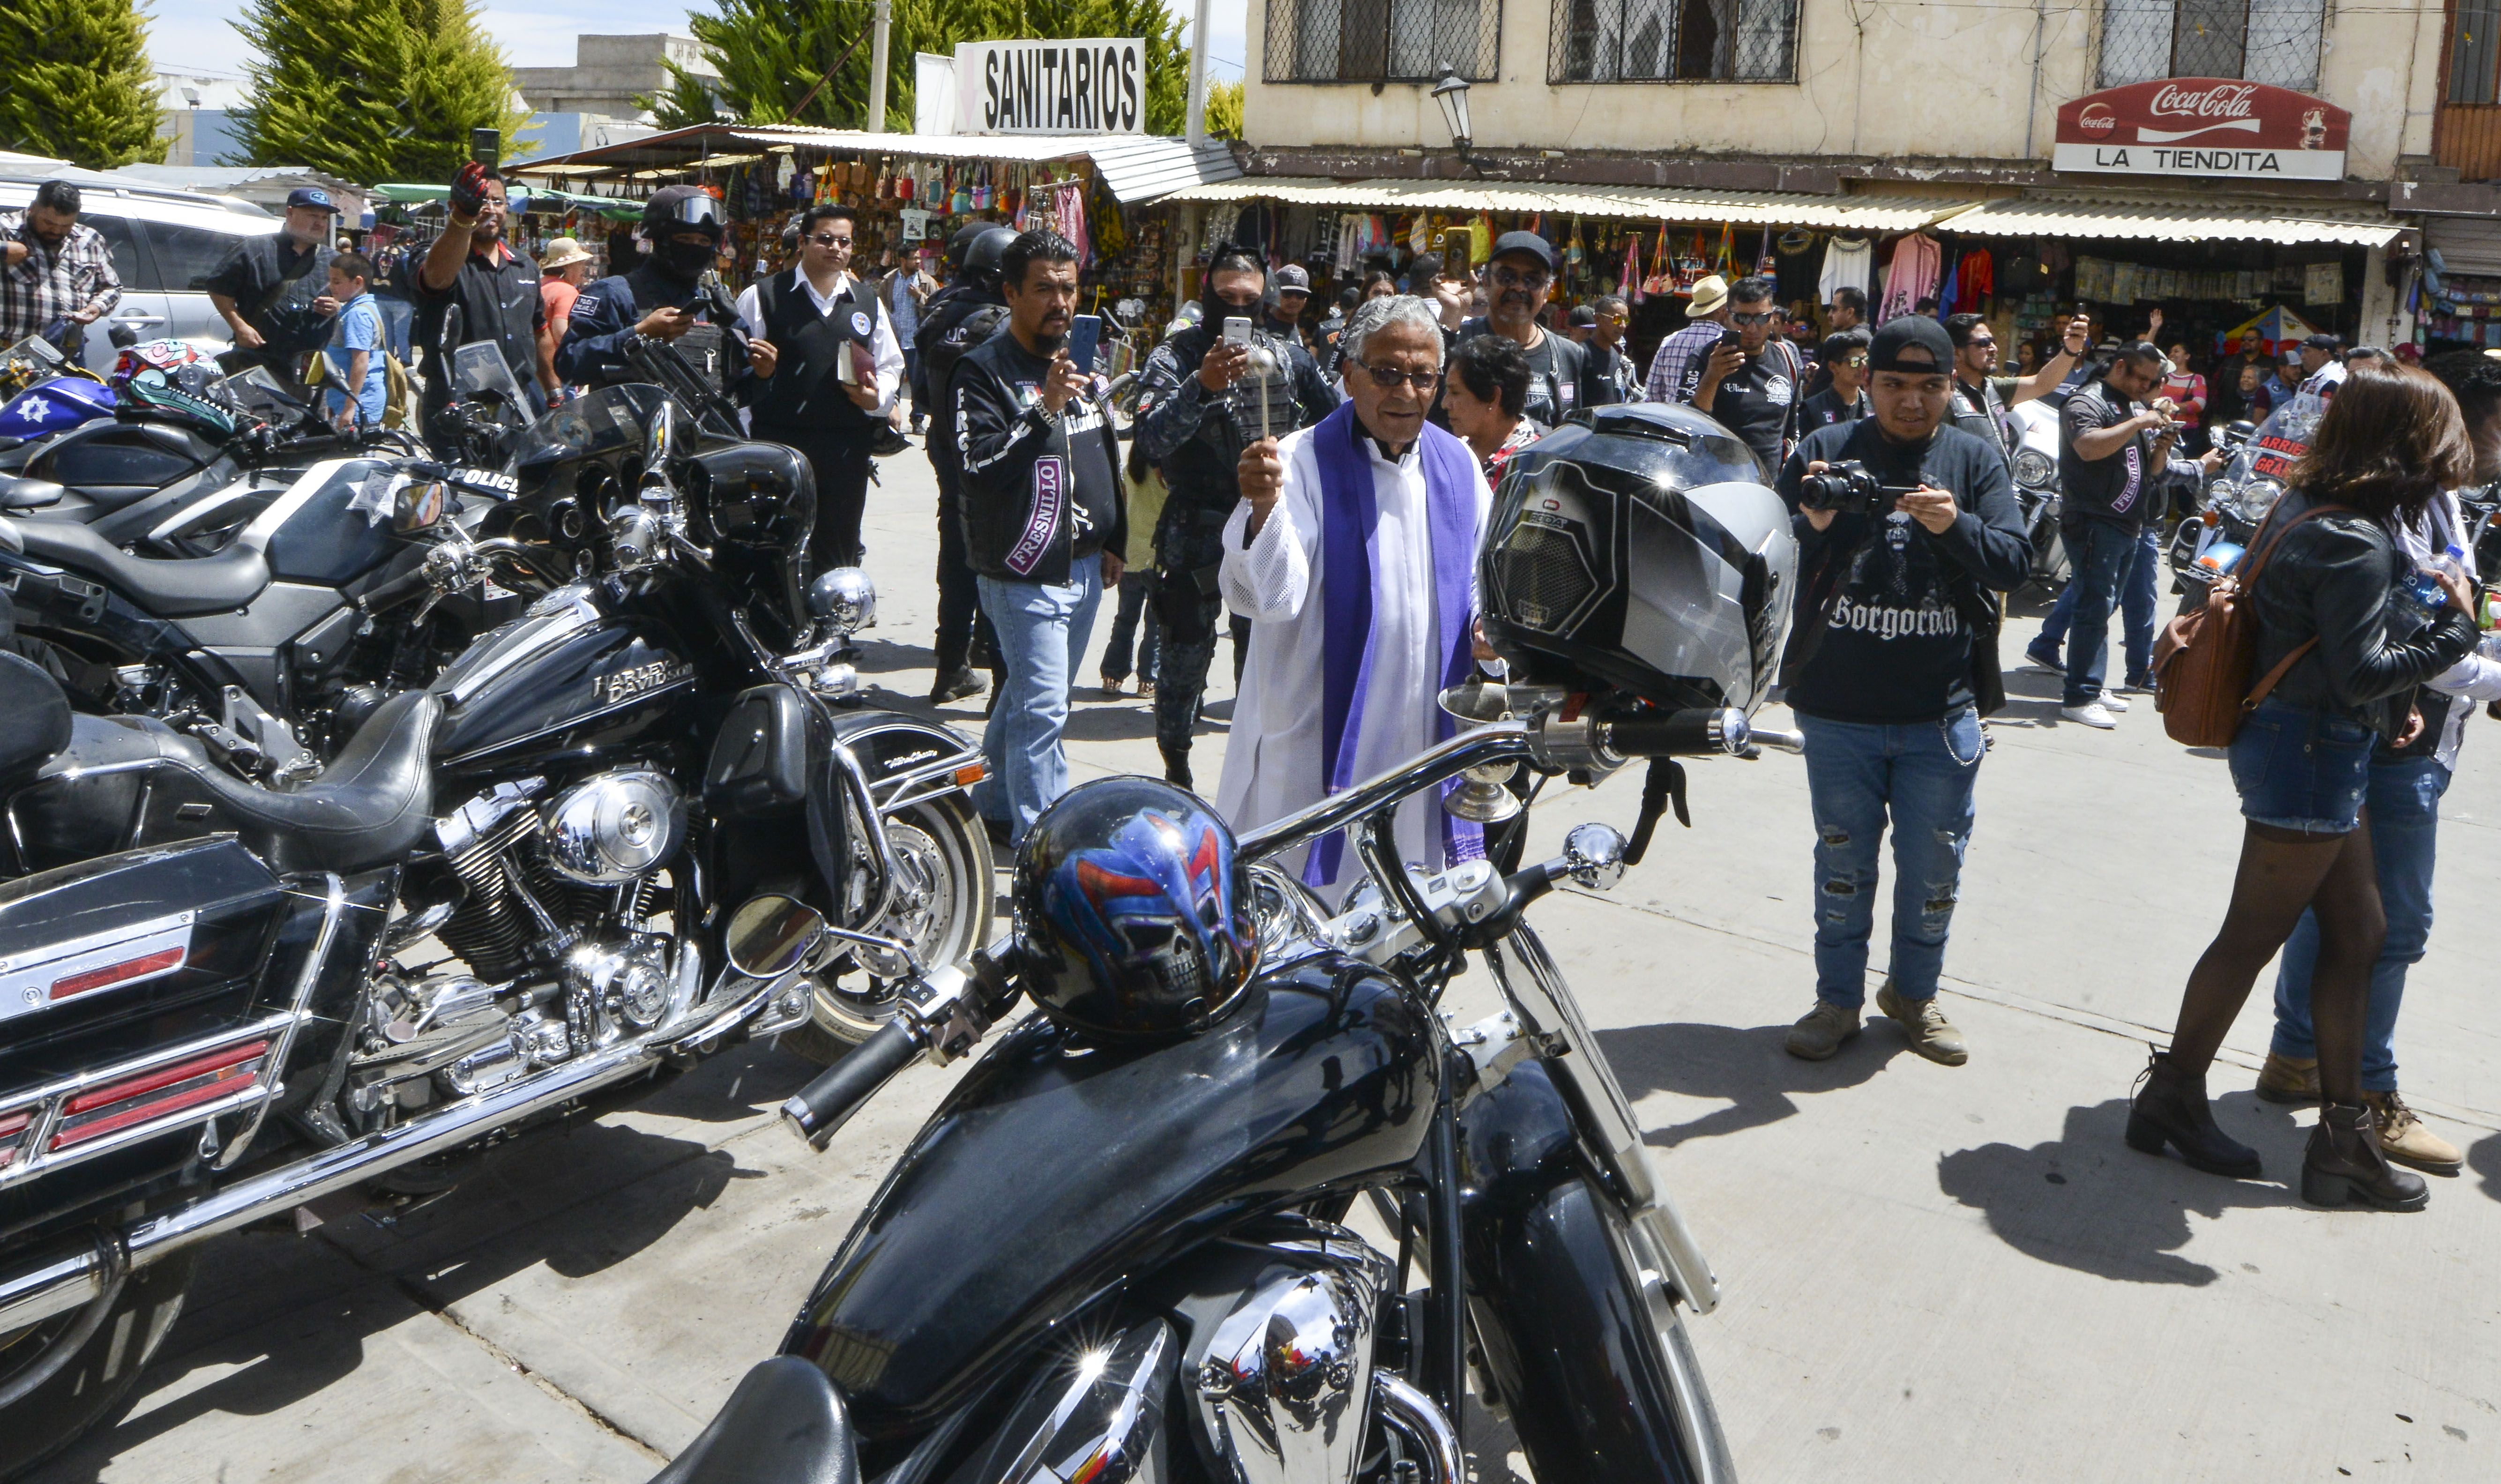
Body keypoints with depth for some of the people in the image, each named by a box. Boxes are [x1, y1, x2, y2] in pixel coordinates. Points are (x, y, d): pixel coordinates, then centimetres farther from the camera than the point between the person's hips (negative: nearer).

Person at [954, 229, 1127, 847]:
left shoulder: (1081, 364, 16)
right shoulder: (984, 369, -8)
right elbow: (978, 463, -19)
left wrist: (1113, 541, 23)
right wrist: (1044, 409, -27)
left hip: (1085, 566, 8)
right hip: (1025, 570, -8)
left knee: (1029, 694, 17)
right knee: (1042, 708, -11)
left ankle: (996, 806, 32)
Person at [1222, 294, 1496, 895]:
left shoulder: (1457, 463, 7)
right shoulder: (1302, 461, -11)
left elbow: (1481, 572, 22)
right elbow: (1269, 597, -24)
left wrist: (1488, 624, 0)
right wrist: (1264, 508, -43)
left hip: (1429, 746, 5)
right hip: (1319, 738, -5)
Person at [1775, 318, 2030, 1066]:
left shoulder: (1976, 460, 4)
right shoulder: (1823, 450, 1)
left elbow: (2016, 560, -6)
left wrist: (1955, 527, -25)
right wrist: (1810, 525, -25)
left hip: (1941, 714, 1)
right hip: (1837, 709, -1)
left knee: (1935, 866, 11)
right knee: (1843, 862, 11)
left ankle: (1914, 992, 32)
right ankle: (1838, 999, 26)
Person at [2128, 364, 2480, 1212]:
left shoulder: (2309, 508, 7)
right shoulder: (2356, 543, -21)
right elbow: (2360, 672, -21)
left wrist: (2389, 703, 5)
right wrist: (2455, 626, -10)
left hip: (2313, 748, 10)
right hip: (2313, 759, -10)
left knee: (2358, 933, 15)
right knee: (2254, 934, 4)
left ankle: (2344, 1135, 24)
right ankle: (2174, 1097, 20)